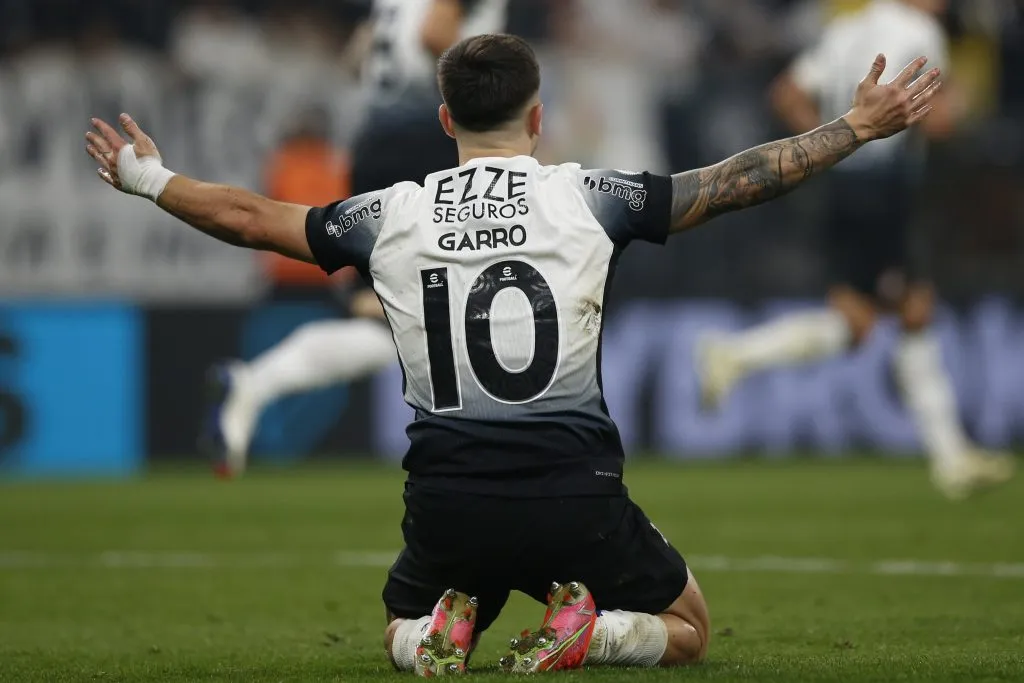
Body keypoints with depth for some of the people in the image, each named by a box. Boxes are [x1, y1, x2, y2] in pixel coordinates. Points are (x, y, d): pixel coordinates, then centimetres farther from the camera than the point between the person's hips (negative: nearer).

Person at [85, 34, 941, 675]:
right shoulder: (587, 198, -3)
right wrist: (860, 127, 12)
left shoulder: (390, 215, 3)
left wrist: (147, 178, 32)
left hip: (446, 501, 2)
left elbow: (245, 215, 14)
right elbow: (737, 182, 1)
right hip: (575, 495, -2)